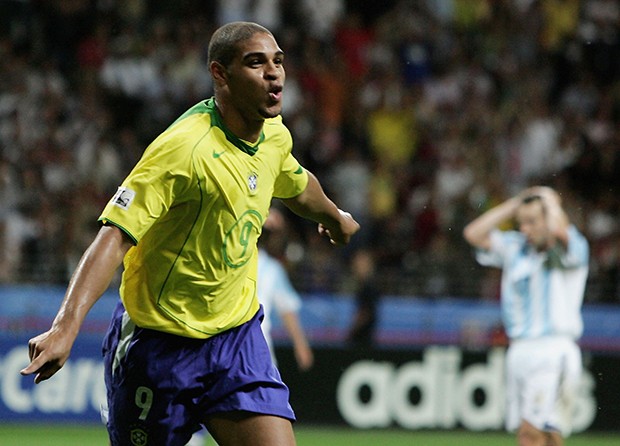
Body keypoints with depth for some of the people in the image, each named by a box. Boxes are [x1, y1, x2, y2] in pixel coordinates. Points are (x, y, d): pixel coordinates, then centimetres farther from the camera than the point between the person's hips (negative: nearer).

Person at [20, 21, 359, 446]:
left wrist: (334, 216, 47)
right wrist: (65, 328, -44)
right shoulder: (184, 149, -25)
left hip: (238, 337, 6)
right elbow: (114, 237, -32)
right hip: (160, 343, -6)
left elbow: (298, 187, 26)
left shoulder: (275, 136, 0)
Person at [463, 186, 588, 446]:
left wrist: (550, 200, -3)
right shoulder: (514, 247, 16)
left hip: (554, 349, -6)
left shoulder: (574, 247, -2)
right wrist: (516, 203, 10)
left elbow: (558, 231, -24)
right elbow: (474, 233, 11)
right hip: (519, 350, 6)